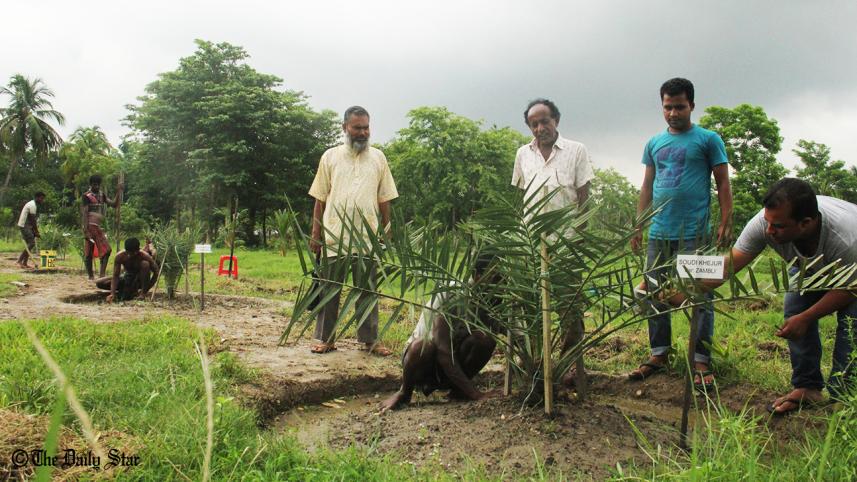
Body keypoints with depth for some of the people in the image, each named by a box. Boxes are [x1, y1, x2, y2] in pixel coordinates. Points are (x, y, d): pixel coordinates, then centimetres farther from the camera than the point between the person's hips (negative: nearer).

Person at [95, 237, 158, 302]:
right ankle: (127, 290, 2)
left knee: (145, 264, -33)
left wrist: (145, 290, -24)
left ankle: (143, 293, -21)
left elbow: (156, 273, -21)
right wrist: (112, 294, -37)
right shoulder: (120, 256, -23)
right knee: (99, 283, -12)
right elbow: (115, 276, -24)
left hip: (140, 280, -3)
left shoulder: (144, 256, -28)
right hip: (127, 278, 3)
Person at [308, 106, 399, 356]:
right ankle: (326, 338, 15)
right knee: (329, 288, 6)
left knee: (367, 289, 6)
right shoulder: (330, 156, 5)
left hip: (367, 236, 0)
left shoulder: (378, 158, 8)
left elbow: (384, 199, 9)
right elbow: (320, 199, 6)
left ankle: (370, 339, 13)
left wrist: (386, 231, 6)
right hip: (334, 236, 0)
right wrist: (315, 235, 3)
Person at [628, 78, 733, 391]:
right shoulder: (654, 143, 15)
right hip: (659, 233, 5)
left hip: (694, 233, -5)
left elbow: (723, 183, 2)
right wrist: (637, 225, 12)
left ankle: (701, 362, 6)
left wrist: (726, 223, -7)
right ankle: (658, 354, 19)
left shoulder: (708, 140, 3)